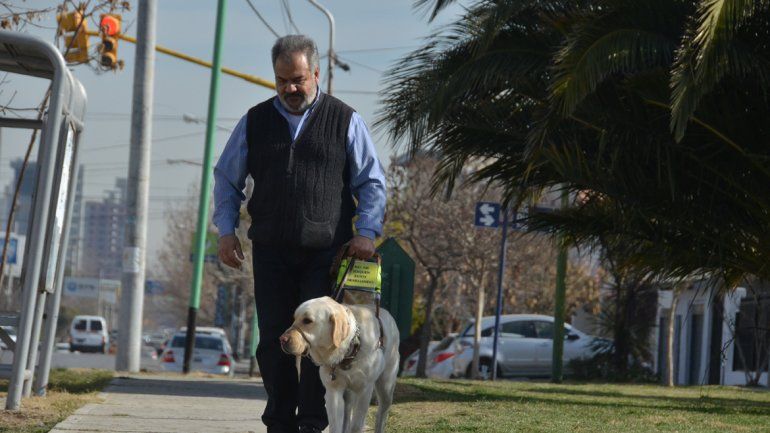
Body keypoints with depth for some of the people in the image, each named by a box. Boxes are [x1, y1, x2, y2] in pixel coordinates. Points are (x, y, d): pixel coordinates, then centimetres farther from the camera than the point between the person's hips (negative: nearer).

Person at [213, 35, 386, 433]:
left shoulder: (344, 120, 4)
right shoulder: (256, 121, 10)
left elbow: (372, 182, 6)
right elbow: (226, 177, 17)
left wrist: (367, 232, -7)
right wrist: (226, 230, 5)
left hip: (325, 253, -2)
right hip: (271, 253, 2)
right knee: (273, 341, 3)